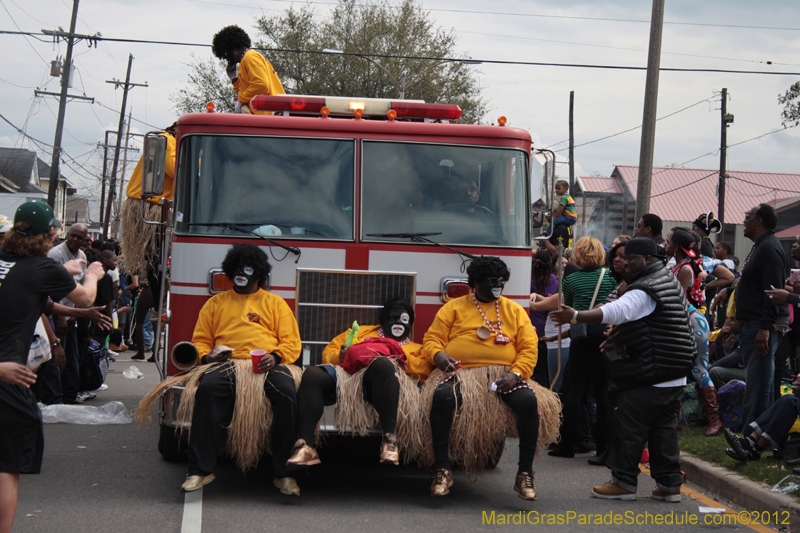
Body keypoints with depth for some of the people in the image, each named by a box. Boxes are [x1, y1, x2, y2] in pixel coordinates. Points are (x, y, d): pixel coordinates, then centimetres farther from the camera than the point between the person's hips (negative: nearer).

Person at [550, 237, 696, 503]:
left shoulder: (645, 291, -17)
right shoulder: (670, 282, 17)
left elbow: (616, 311, -31)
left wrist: (576, 316, -36)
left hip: (648, 376, -10)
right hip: (674, 377, 10)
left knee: (629, 427, -1)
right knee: (664, 428, 12)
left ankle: (624, 482, 4)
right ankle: (669, 484, 14)